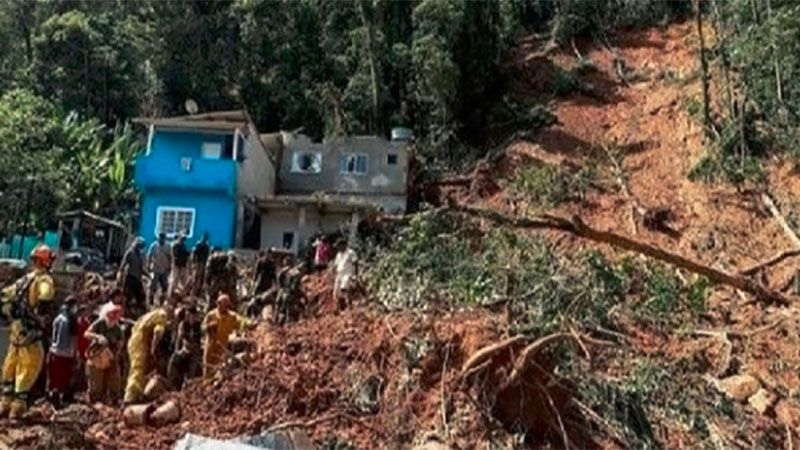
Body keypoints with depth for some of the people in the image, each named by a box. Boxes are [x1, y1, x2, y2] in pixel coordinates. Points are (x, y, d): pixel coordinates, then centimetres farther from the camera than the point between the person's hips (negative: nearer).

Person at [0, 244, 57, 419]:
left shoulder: (25, 279, 15)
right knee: (30, 366, -3)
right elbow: (44, 302, -29)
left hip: (16, 328, 8)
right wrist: (43, 320, -14)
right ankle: (18, 404, -4)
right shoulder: (45, 280, -11)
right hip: (30, 331, -8)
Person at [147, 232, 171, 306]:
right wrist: (148, 266, -7)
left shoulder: (167, 246, -3)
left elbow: (170, 257, 5)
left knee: (165, 286, 10)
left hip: (164, 270, 3)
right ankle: (151, 301, 10)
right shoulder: (154, 245, -10)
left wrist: (169, 266, 3)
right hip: (155, 270, -3)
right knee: (153, 286, 0)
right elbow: (149, 256, -5)